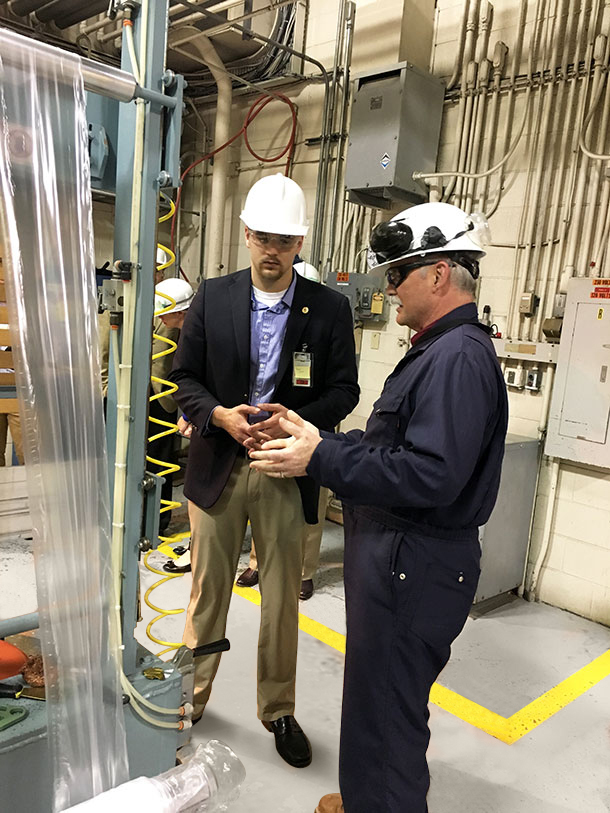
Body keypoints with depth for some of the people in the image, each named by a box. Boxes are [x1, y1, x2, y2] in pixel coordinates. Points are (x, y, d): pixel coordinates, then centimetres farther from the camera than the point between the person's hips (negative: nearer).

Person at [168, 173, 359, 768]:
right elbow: (184, 377, 3)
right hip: (217, 466, 1)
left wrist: (296, 418, -18)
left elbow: (343, 389, 0)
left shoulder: (329, 308, 0)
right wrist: (220, 415, -16)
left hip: (286, 471, 0)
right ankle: (192, 696, 37)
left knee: (282, 597, 11)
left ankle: (278, 711, 32)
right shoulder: (212, 297, 2)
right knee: (208, 588, 15)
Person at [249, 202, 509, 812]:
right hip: (393, 553, 11)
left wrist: (321, 458, -23)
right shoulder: (439, 349, 13)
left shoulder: (460, 357, -21)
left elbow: (431, 476, -29)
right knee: (375, 693, 25)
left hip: (415, 569, -11)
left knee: (386, 712, 7)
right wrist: (315, 440, 7)